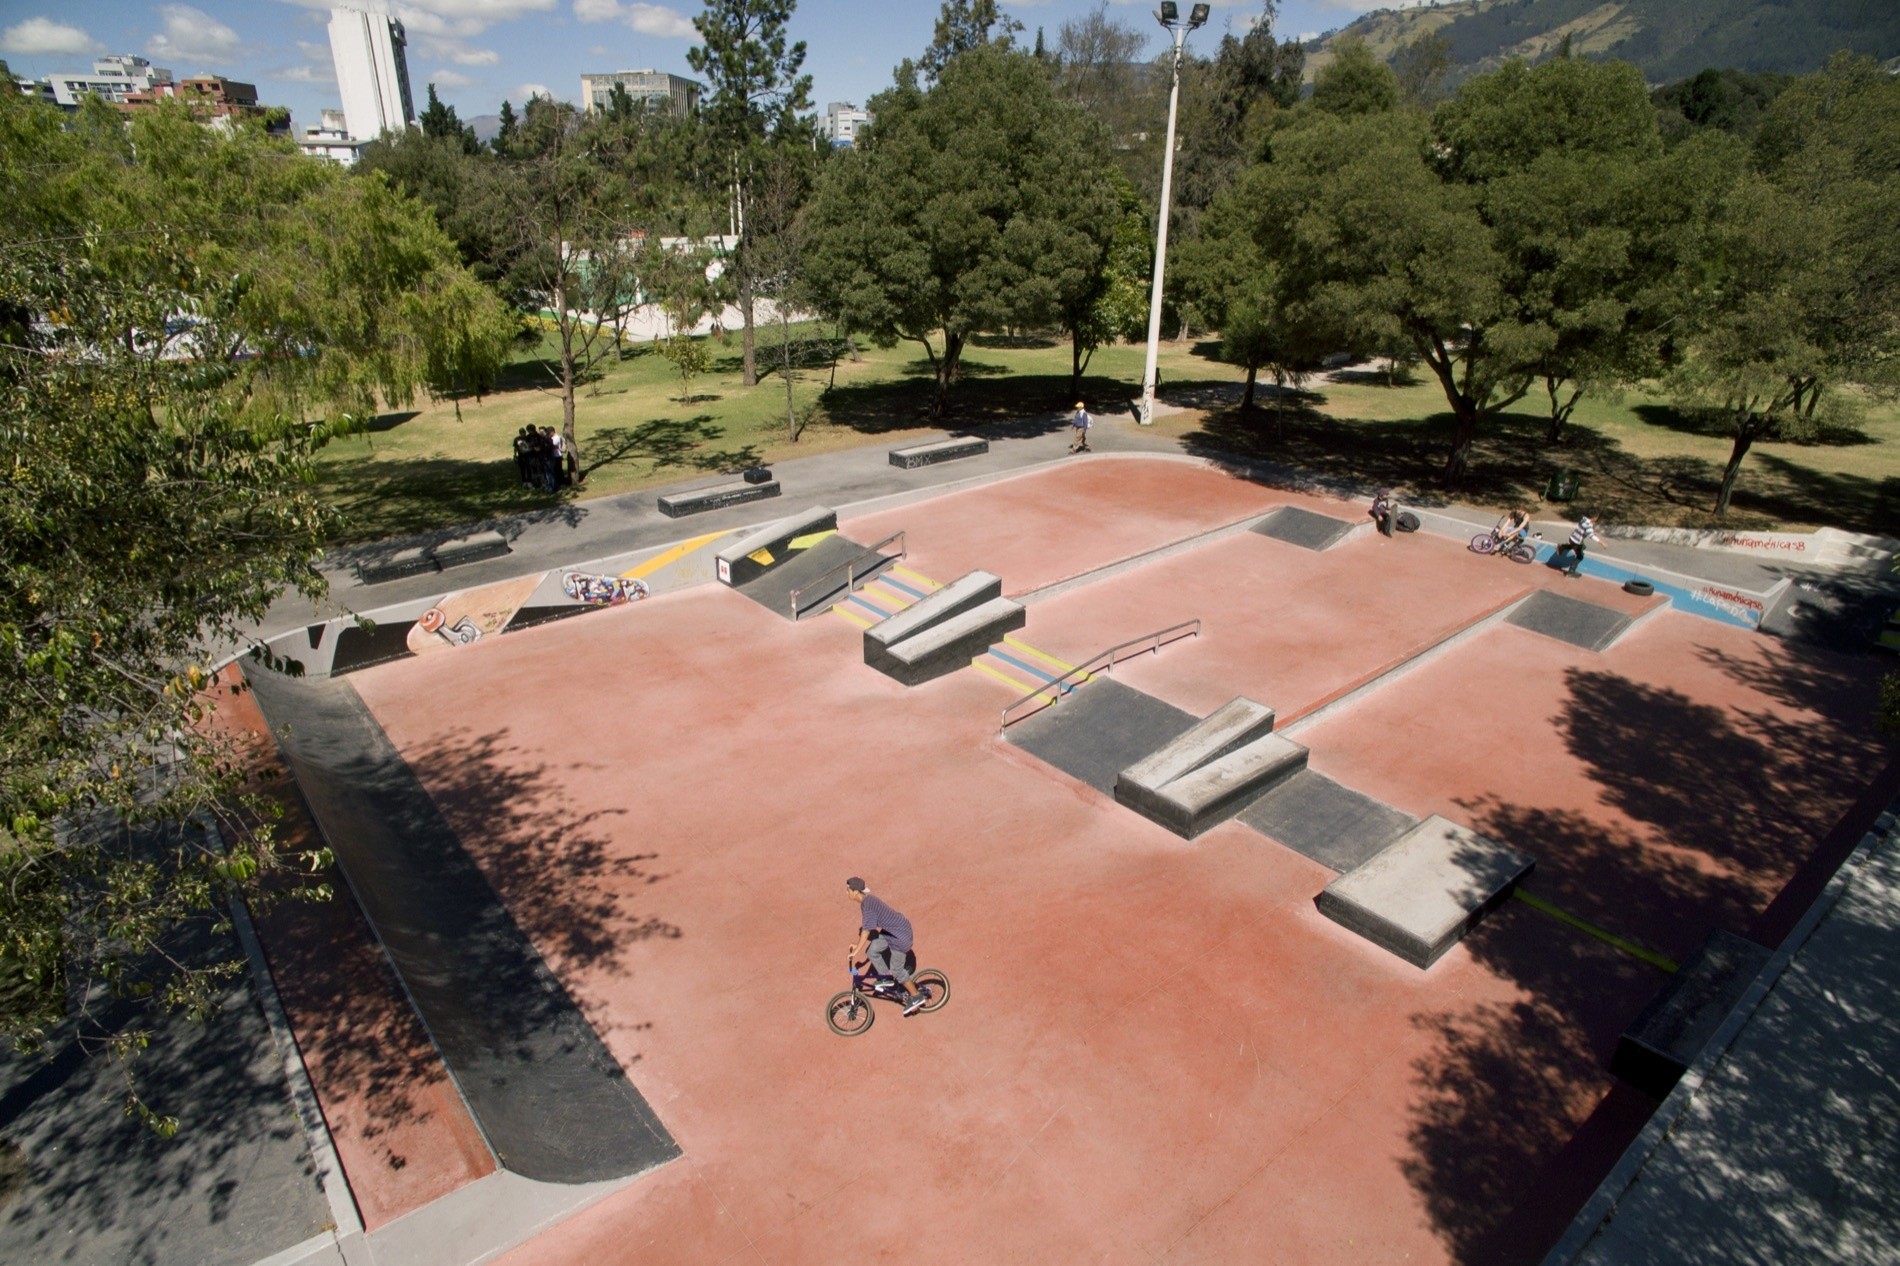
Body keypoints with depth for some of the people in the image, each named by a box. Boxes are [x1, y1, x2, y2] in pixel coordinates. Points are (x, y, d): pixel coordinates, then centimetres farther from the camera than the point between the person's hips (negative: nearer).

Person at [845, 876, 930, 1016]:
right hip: (892, 930, 9)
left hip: (900, 934, -9)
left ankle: (917, 996, 15)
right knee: (872, 951, 10)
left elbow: (867, 930, -25)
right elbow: (864, 925, 14)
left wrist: (856, 951, -21)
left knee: (897, 969, 1)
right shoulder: (867, 899, 4)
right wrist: (858, 944, 17)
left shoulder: (867, 905, -25)